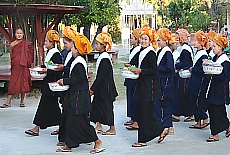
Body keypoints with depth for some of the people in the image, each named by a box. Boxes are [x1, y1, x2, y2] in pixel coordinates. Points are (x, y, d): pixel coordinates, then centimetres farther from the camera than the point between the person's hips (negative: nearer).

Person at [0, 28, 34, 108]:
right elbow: (11, 56, 10)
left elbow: (29, 55, 5)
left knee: (23, 83, 2)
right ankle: (8, 102, -1)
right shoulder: (12, 44, 5)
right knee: (12, 83, -1)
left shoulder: (27, 44, 1)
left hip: (24, 66, -1)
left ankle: (22, 101, 13)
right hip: (15, 66, 1)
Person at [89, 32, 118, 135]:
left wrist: (93, 89, -16)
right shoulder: (102, 56, 10)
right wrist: (93, 88, 15)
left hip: (105, 88, -9)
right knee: (96, 104, 12)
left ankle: (112, 129, 7)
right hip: (101, 88, 9)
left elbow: (101, 76, -21)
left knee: (107, 107, -2)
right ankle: (98, 126, 21)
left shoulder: (105, 59, -19)